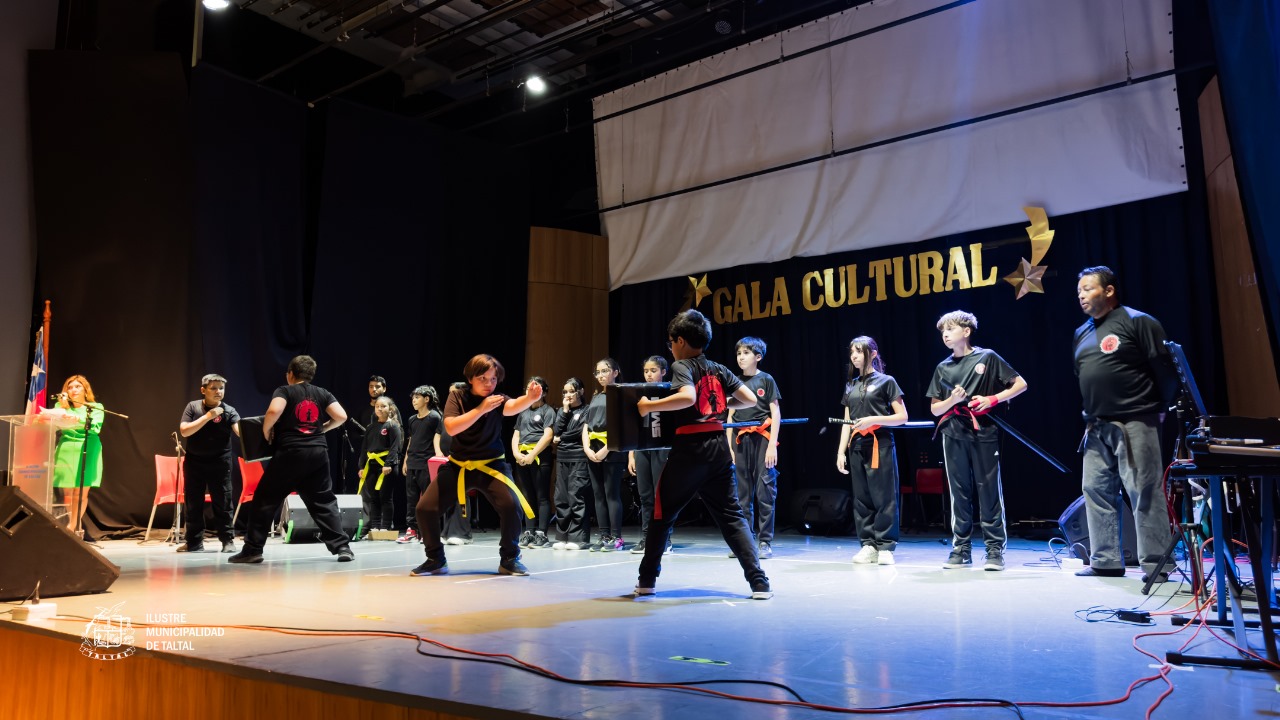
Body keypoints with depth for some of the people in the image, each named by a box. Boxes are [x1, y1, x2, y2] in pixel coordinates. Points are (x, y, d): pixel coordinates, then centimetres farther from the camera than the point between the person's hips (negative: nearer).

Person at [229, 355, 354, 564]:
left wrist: (266, 431, -3)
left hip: (290, 453, -3)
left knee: (265, 500, 7)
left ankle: (252, 549, 9)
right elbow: (341, 417, 1)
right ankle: (342, 546, 1)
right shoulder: (322, 393, 11)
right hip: (318, 453, 4)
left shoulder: (284, 391, 1)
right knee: (324, 502, 9)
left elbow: (273, 411, -19)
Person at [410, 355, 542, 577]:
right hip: (458, 465, 2)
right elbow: (451, 427, -21)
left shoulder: (497, 398, -8)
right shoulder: (457, 396, -5)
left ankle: (509, 559, -3)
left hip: (490, 464, -2)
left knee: (511, 505, -25)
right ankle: (436, 560, 17)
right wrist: (481, 409, -29)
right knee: (425, 508, -6)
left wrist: (530, 398, -56)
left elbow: (513, 406, -33)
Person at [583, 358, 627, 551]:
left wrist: (606, 449, -17)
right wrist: (587, 449, -2)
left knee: (612, 494, -7)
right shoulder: (595, 397, 19)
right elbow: (586, 426, 14)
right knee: (598, 495, 6)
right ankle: (603, 535, 9)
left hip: (612, 451, -7)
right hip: (593, 452, 7)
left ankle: (616, 537, -3)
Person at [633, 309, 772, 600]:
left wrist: (648, 406, -16)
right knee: (731, 515, 7)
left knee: (662, 514, 11)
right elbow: (750, 400, 10)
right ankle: (759, 582, -5)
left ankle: (647, 580, 20)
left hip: (689, 448, -5)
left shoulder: (682, 366, -5)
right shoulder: (719, 369, 13)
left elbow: (688, 397, -25)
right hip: (718, 447, 5)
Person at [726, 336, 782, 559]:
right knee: (742, 492, 6)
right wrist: (729, 446, 7)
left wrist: (772, 445, -9)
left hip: (762, 440, -4)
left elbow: (775, 413, -2)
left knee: (765, 491, -3)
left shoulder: (766, 380, 0)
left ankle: (765, 541, 4)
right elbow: (731, 415, 13)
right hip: (741, 441, 4)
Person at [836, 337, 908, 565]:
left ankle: (885, 546, 1)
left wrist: (873, 419, -16)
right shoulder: (851, 385, 16)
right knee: (861, 498, 5)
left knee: (884, 497, -5)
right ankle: (868, 545, 11)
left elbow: (902, 417, -3)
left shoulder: (886, 381, 0)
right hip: (856, 447, 6)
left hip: (880, 445, -5)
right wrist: (841, 452, 7)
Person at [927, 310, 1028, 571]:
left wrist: (992, 399, -10)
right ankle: (961, 548, 12)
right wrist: (952, 400, -7)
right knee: (959, 493, 6)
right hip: (954, 436, 4)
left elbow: (1021, 384, 3)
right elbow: (935, 409, 13)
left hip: (984, 434, -3)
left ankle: (995, 550, 4)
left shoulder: (987, 357, 3)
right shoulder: (943, 368, 13)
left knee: (989, 491, -2)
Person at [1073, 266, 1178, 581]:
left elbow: (1165, 369, -7)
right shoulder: (1082, 333, 17)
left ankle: (1155, 563, 2)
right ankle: (1106, 561, 16)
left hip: (1135, 424, -8)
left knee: (1145, 493, -5)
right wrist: (1089, 416, 15)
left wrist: (1162, 409, -3)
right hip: (1097, 428, 8)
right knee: (1096, 491, 8)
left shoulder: (1138, 322, -6)